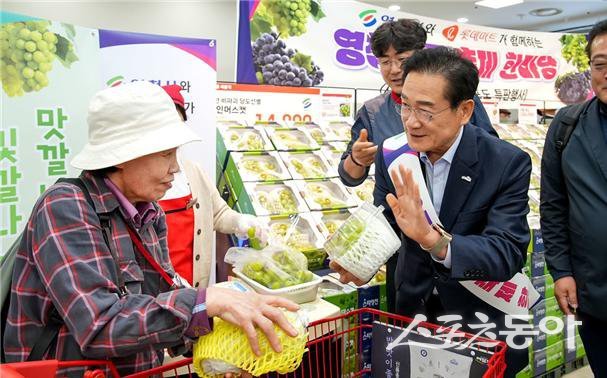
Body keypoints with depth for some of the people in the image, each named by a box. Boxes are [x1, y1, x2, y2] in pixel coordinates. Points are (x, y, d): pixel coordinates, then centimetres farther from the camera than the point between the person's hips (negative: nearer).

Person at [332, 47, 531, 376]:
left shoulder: (508, 163, -22)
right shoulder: (391, 153, -11)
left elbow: (508, 254, -28)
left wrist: (432, 238, -45)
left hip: (482, 312, -3)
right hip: (413, 305, 3)